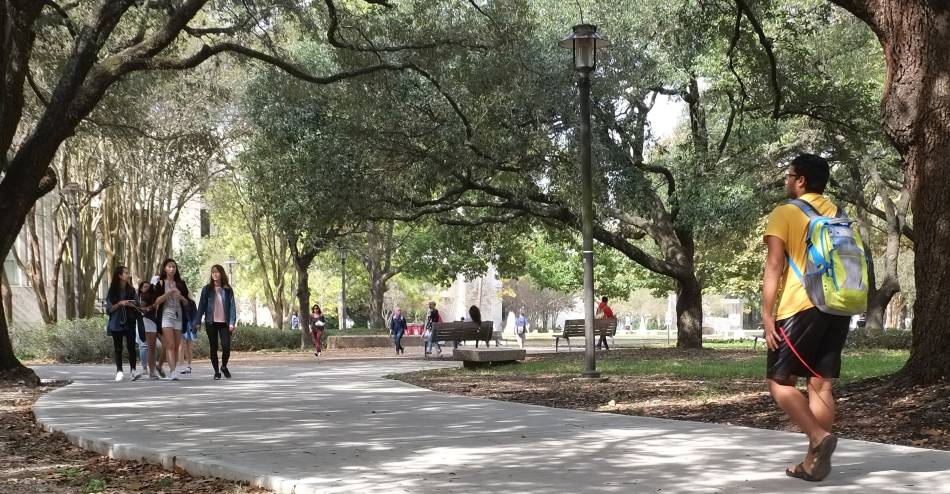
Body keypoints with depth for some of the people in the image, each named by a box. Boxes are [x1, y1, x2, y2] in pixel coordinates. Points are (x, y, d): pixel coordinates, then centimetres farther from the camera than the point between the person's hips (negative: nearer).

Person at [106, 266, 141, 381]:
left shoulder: (131, 290, 10)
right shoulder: (113, 291, 1)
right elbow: (110, 309, -2)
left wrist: (134, 305, -9)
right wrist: (120, 304, -17)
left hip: (129, 324, 1)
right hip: (117, 324, -1)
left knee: (131, 346, -9)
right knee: (118, 348, 3)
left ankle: (133, 371, -14)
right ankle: (119, 371, 7)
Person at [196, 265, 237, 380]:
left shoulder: (227, 290, 3)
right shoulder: (207, 289, 4)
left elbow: (232, 306, 1)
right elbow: (201, 306, 4)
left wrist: (232, 322, -9)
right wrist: (198, 322, -3)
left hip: (224, 323, 0)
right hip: (211, 323, 1)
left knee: (226, 347, -8)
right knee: (213, 348, 4)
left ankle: (224, 367, 18)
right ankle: (216, 371, 16)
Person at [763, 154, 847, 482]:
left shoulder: (784, 213, -2)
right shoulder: (838, 215, 17)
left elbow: (774, 265, -10)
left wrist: (767, 314, -10)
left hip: (802, 307, -6)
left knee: (780, 382, 1)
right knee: (821, 385, 6)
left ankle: (819, 437, -18)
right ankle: (813, 463, 5)